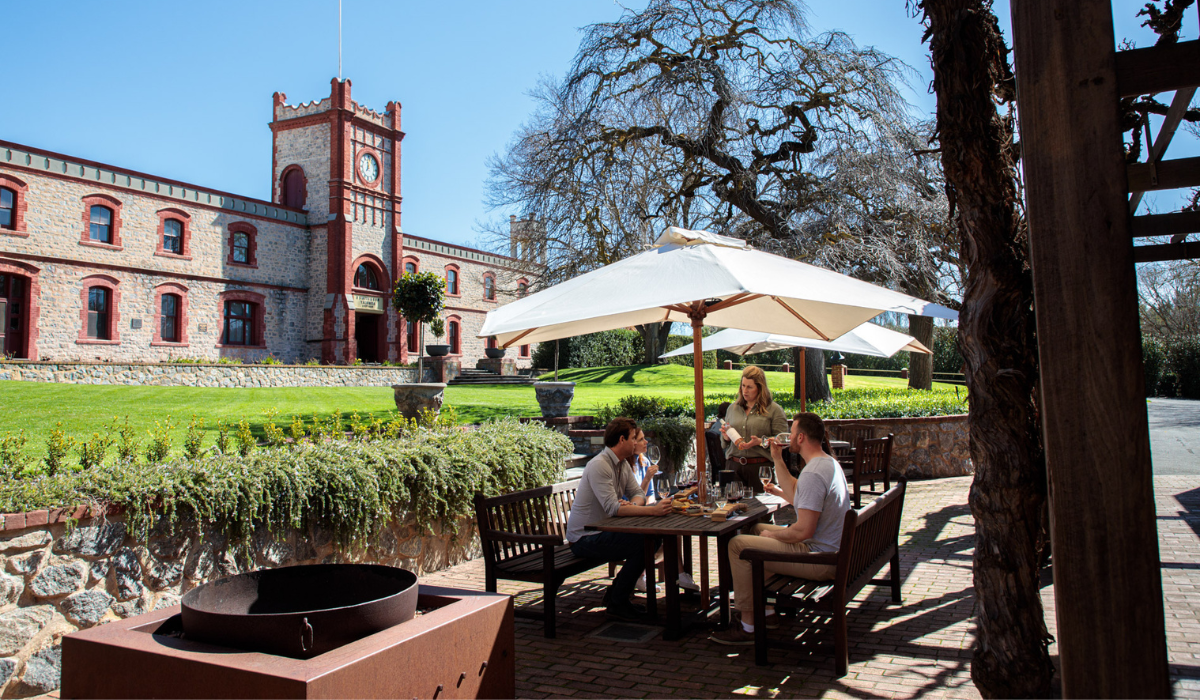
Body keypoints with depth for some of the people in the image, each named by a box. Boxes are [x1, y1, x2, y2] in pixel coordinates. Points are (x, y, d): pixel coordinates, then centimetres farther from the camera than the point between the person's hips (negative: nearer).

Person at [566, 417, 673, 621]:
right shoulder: (599, 466, -23)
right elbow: (613, 508, -31)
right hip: (584, 539, -9)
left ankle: (617, 592, 11)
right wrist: (653, 510, -37)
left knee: (654, 536, -1)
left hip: (603, 531, 9)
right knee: (643, 543, -22)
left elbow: (638, 493, 8)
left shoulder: (623, 464, 9)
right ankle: (618, 603, -6)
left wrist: (634, 504, -17)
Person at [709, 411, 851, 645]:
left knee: (738, 545, -9)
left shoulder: (812, 474, -25)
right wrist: (778, 459, 19)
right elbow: (795, 494, 21)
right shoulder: (829, 463, 10)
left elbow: (803, 531, -28)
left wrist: (772, 534, -10)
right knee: (756, 529, 23)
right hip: (831, 550, 11)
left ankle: (748, 627, 0)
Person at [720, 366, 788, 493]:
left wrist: (761, 442, -18)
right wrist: (726, 437, 1)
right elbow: (724, 444, 23)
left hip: (761, 467, -4)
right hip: (734, 466, 4)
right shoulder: (733, 408, 15)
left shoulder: (774, 410, 0)